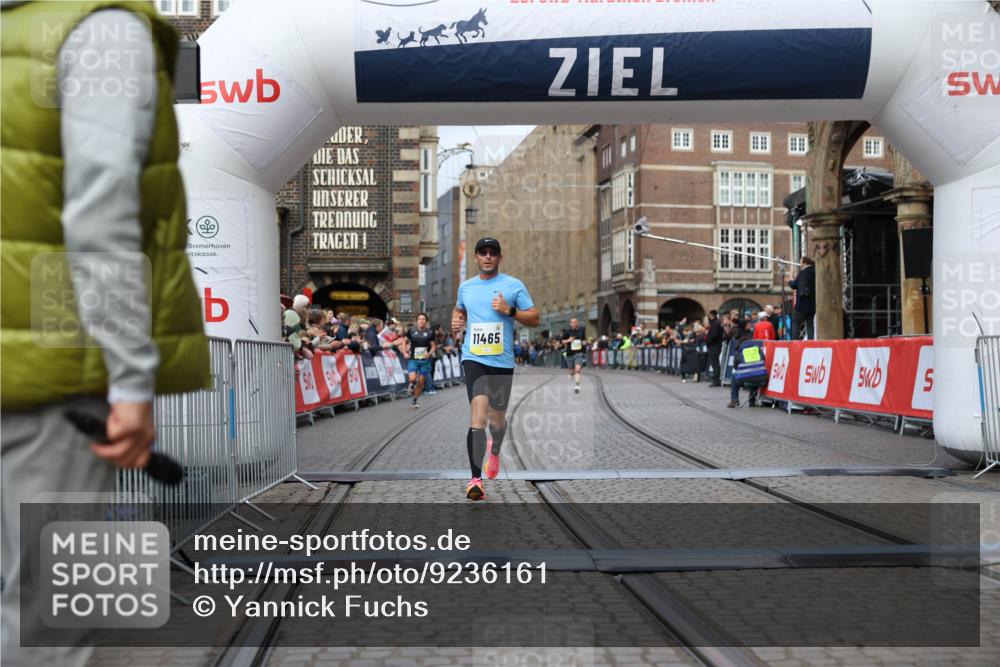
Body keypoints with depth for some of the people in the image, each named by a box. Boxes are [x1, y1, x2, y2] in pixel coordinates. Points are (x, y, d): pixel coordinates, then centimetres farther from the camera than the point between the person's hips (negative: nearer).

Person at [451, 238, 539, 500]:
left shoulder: (514, 285, 3)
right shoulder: (465, 286, 12)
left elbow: (534, 319, 1)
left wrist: (509, 311, -14)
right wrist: (456, 321, 10)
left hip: (503, 361, 0)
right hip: (473, 358, 0)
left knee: (497, 419, 12)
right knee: (479, 410, -21)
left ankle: (494, 451, 49)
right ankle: (475, 479, -24)